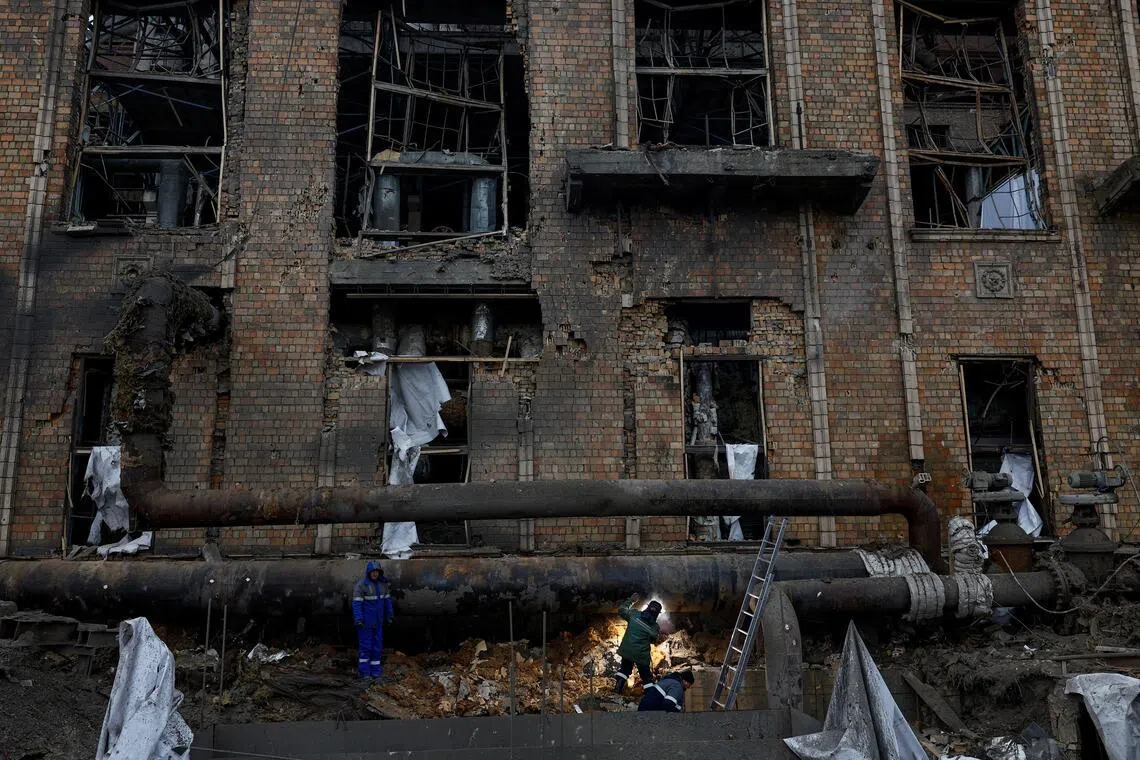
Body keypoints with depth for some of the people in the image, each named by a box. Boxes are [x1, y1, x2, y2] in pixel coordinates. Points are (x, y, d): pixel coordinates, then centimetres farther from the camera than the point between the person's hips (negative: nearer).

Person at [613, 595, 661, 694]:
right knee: (646, 676, 14)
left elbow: (621, 610, 4)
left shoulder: (634, 614, -11)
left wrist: (630, 600, 15)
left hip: (627, 650, 3)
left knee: (625, 669, 26)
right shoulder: (655, 627, -12)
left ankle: (617, 688, 24)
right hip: (642, 655, -3)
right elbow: (653, 640, 3)